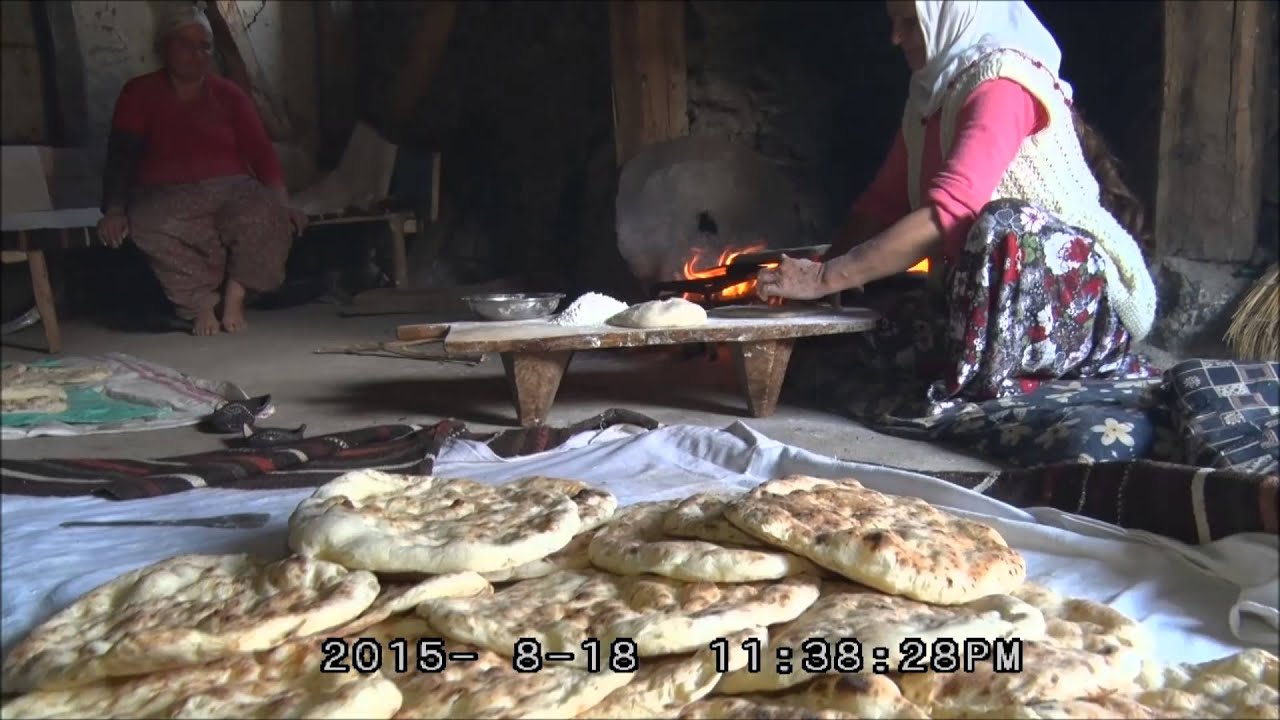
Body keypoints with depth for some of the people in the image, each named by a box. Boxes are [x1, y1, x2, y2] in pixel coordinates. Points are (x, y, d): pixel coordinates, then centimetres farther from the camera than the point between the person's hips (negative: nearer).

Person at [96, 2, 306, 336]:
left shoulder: (228, 94, 15)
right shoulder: (139, 93, 10)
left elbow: (261, 151, 5)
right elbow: (121, 155, -2)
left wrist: (281, 203, -12)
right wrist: (114, 210, -19)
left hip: (231, 191, 1)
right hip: (167, 196, -1)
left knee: (264, 214, -34)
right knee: (150, 225, -38)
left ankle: (235, 297, -18)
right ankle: (203, 305, -21)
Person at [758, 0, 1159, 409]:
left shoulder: (1002, 81, -16)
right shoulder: (934, 95, 12)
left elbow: (947, 213, -28)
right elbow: (883, 203, 12)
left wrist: (827, 277, -29)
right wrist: (819, 268, -4)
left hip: (1080, 290, -9)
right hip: (991, 295, 9)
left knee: (1003, 224, -38)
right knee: (846, 353, -4)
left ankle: (977, 392, -25)